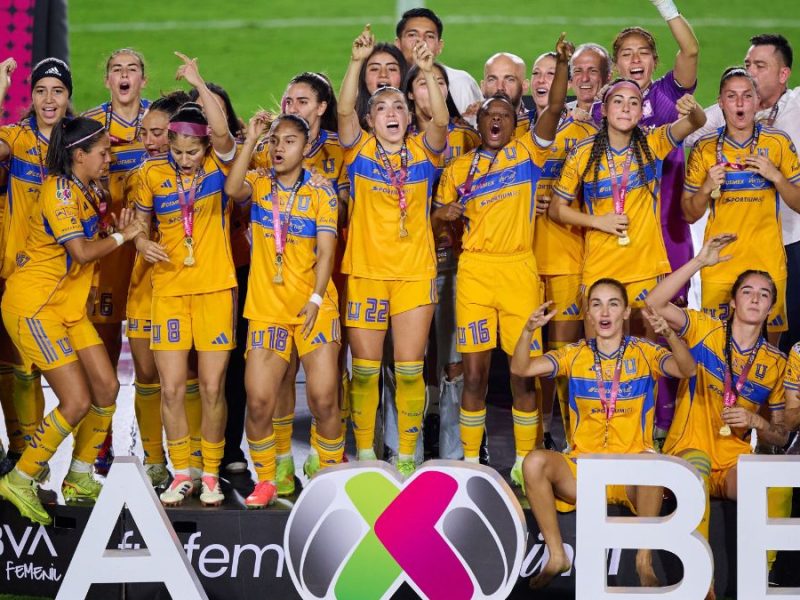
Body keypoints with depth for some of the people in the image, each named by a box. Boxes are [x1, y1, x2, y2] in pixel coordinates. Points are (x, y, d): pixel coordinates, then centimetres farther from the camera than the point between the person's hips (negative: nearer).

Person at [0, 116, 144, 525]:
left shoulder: (89, 191, 11)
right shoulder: (59, 191, -18)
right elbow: (81, 252, -25)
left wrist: (118, 230, -10)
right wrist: (121, 236, -12)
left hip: (68, 307, 9)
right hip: (34, 306, -9)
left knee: (106, 388, 6)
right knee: (77, 402, -12)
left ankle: (79, 478, 21)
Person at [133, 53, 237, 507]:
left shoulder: (219, 165, -3)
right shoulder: (155, 174, 3)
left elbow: (221, 128, -23)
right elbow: (141, 222, 14)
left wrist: (198, 81, -20)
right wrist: (142, 243, -7)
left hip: (216, 288, -2)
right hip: (169, 290, 2)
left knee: (213, 386, -1)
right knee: (171, 387, -1)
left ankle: (211, 473, 12)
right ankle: (181, 473, 12)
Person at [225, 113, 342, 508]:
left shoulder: (321, 194, 2)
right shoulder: (259, 186, 6)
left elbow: (326, 251, -4)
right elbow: (233, 190, -17)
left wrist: (316, 298, -16)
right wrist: (251, 138, -16)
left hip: (314, 308, -2)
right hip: (266, 308, 2)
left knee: (324, 399, -8)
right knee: (258, 401, -4)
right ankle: (265, 481, 12)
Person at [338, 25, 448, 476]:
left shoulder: (423, 151, 6)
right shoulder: (361, 150, 4)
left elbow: (441, 120, -12)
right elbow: (345, 110, -11)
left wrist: (428, 72, -21)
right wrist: (357, 62, -21)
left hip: (416, 273, 1)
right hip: (365, 271, 0)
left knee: (410, 369, 2)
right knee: (365, 368, 3)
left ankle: (407, 456, 10)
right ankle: (365, 454, 12)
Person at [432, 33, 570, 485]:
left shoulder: (528, 153, 6)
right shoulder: (460, 167, 10)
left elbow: (555, 109, -7)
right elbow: (441, 215, 17)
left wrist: (562, 66, -20)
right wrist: (445, 213, -6)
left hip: (520, 270, -1)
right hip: (474, 272, 1)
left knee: (525, 369, 0)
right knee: (475, 371, 0)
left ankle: (525, 460, 9)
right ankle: (471, 459, 8)